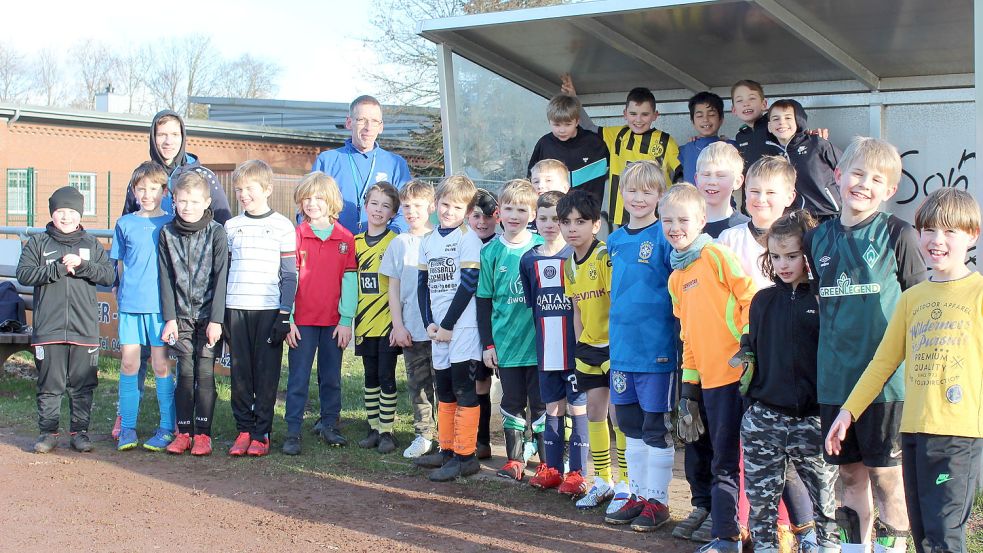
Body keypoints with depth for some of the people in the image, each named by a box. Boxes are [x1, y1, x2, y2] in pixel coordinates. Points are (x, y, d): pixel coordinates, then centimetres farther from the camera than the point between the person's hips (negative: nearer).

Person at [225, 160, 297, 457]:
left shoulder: (282, 227, 1)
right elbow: (224, 270, 15)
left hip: (269, 310, -3)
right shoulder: (231, 226, 11)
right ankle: (243, 430, 12)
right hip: (235, 309, 3)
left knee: (266, 372, 0)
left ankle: (261, 433, 7)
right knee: (240, 372, 4)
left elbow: (289, 274, 0)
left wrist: (285, 314, -6)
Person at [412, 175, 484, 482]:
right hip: (438, 328, 7)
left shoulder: (468, 239, -8)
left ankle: (465, 456, 0)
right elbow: (423, 284, 12)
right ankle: (447, 450, 25)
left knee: (463, 390, -5)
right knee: (444, 390, 14)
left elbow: (469, 284, -14)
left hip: (463, 326, -7)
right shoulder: (428, 241, 12)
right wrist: (429, 323, 0)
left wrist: (447, 325, -13)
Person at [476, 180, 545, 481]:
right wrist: (487, 343, 2)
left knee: (541, 403, 4)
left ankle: (547, 460, 14)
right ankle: (515, 459, 22)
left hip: (539, 341, -1)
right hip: (506, 343, 2)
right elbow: (484, 300, 5)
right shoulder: (491, 252, 1)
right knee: (512, 402, 11)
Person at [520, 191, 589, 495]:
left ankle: (577, 472, 8)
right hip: (545, 350, 4)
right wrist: (540, 337, 13)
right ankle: (552, 468, 22)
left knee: (577, 408, 1)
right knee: (552, 408, 13)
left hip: (574, 347, -4)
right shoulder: (528, 260, 7)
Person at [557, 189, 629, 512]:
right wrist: (579, 345, 10)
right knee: (594, 410, 12)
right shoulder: (570, 265, 8)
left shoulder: (606, 257, -17)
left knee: (618, 413, -7)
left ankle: (625, 485, 3)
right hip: (589, 345, 8)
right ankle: (602, 482, 22)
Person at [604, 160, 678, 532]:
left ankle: (657, 501, 13)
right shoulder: (615, 240, 10)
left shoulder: (665, 237, -9)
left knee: (656, 428, 3)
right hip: (622, 346, 6)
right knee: (631, 426, 14)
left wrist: (679, 339, -13)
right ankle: (638, 495, 25)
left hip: (657, 347, -6)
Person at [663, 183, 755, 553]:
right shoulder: (676, 278, 16)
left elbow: (752, 298, -10)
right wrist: (688, 387, 17)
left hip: (739, 373, -7)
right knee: (723, 462, 10)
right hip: (710, 380, 7)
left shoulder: (717, 255, -5)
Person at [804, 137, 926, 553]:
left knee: (885, 473, 2)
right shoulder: (818, 238, 7)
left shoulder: (898, 234, -4)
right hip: (834, 378, 4)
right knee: (850, 473, 12)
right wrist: (829, 351, 13)